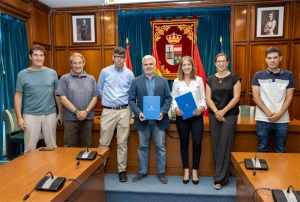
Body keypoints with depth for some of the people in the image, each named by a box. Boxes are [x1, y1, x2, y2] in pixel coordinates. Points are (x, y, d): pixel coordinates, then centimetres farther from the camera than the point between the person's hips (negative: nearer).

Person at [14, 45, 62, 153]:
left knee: (52, 146, 11)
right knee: (30, 148, 5)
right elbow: (18, 96, 1)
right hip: (31, 115, -1)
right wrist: (19, 117, -5)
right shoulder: (22, 74, 0)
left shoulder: (52, 73, 3)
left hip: (50, 114, 1)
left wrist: (60, 112, 5)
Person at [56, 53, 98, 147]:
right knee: (69, 147, 5)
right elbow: (62, 98, -6)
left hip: (88, 118, 2)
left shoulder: (91, 79, 9)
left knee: (87, 146, 11)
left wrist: (86, 111, -10)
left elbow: (95, 97, 4)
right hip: (70, 118, -2)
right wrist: (76, 112, -13)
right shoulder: (65, 78, 1)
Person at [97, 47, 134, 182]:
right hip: (108, 111, 0)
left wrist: (124, 101, 6)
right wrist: (108, 99, 13)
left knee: (122, 142, 7)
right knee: (104, 142, 3)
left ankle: (122, 170, 18)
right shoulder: (105, 72, 2)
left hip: (124, 111, 0)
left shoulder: (129, 74, 2)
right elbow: (99, 89, 12)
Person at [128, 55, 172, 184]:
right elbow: (131, 100, 0)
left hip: (158, 119, 0)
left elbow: (168, 98, 2)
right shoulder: (136, 81, 4)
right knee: (143, 147, 11)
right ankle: (143, 172, 25)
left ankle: (161, 172, 21)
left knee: (160, 147, 7)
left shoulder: (163, 81, 5)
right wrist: (138, 113, -15)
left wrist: (163, 112, -13)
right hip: (143, 119, 0)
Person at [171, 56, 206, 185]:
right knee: (184, 144, 10)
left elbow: (203, 98, 4)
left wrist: (202, 107, -15)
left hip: (196, 116, 0)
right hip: (181, 116, 1)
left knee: (197, 144, -2)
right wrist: (175, 109, -16)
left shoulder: (199, 80, 5)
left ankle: (195, 171, 17)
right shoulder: (177, 82, 6)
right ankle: (186, 170, 23)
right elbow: (173, 99, 3)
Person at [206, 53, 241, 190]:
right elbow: (208, 98, 3)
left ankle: (220, 178, 1)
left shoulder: (234, 78, 1)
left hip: (230, 115, -3)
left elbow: (236, 97, -6)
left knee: (225, 145, -4)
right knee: (216, 145, 5)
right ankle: (221, 174, 19)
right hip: (214, 115, 3)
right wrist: (216, 112, -13)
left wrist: (223, 111, -15)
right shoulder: (210, 79, 8)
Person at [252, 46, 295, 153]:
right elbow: (256, 97, -3)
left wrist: (280, 113, -12)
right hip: (263, 119, -1)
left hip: (282, 120, 1)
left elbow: (289, 97, 3)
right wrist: (268, 113, -12)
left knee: (280, 150, 11)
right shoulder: (258, 75, 3)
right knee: (262, 149, 8)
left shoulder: (288, 75, 6)